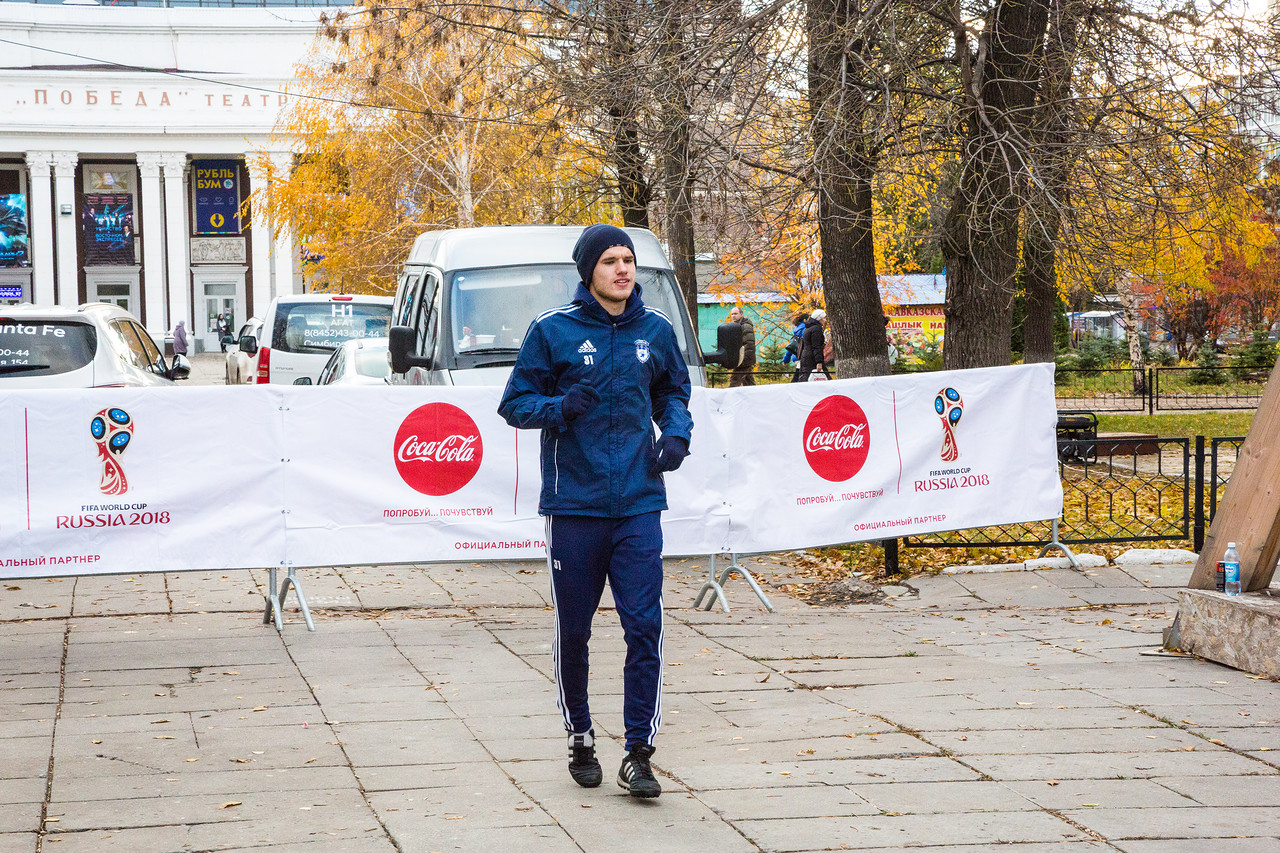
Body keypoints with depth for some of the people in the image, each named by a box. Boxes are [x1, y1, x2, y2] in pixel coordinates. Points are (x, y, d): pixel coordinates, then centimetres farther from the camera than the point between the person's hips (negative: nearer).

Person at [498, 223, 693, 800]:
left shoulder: (656, 330, 8)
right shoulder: (552, 330, -1)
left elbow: (673, 392, 22)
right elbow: (515, 402, 3)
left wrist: (676, 433, 2)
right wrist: (558, 409, -17)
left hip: (638, 504, 1)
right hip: (573, 502, -1)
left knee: (644, 626, -8)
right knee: (573, 630, 7)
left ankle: (638, 753, -5)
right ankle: (580, 741, 24)